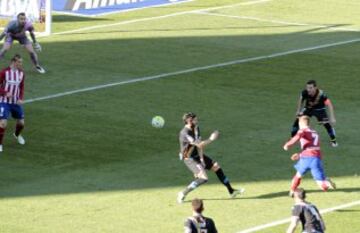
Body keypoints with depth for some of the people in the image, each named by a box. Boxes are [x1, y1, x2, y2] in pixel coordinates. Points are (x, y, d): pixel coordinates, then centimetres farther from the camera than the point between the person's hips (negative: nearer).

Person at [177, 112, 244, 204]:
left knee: (216, 167, 8)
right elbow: (199, 145, -31)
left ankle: (231, 191, 19)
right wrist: (211, 139, -22)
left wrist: (201, 158, -12)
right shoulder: (185, 133, -29)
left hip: (198, 155, 9)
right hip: (189, 158, -9)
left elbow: (199, 144, -3)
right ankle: (183, 194, -8)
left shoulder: (196, 128, -1)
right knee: (203, 178, -20)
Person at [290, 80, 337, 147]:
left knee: (327, 123, -16)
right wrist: (298, 111, 3)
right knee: (298, 121, -7)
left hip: (319, 109, -3)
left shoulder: (321, 94, -37)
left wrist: (332, 118, -43)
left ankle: (333, 140, 5)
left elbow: (329, 105, -36)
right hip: (308, 108, 3)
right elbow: (301, 100, -4)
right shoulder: (305, 93, -28)